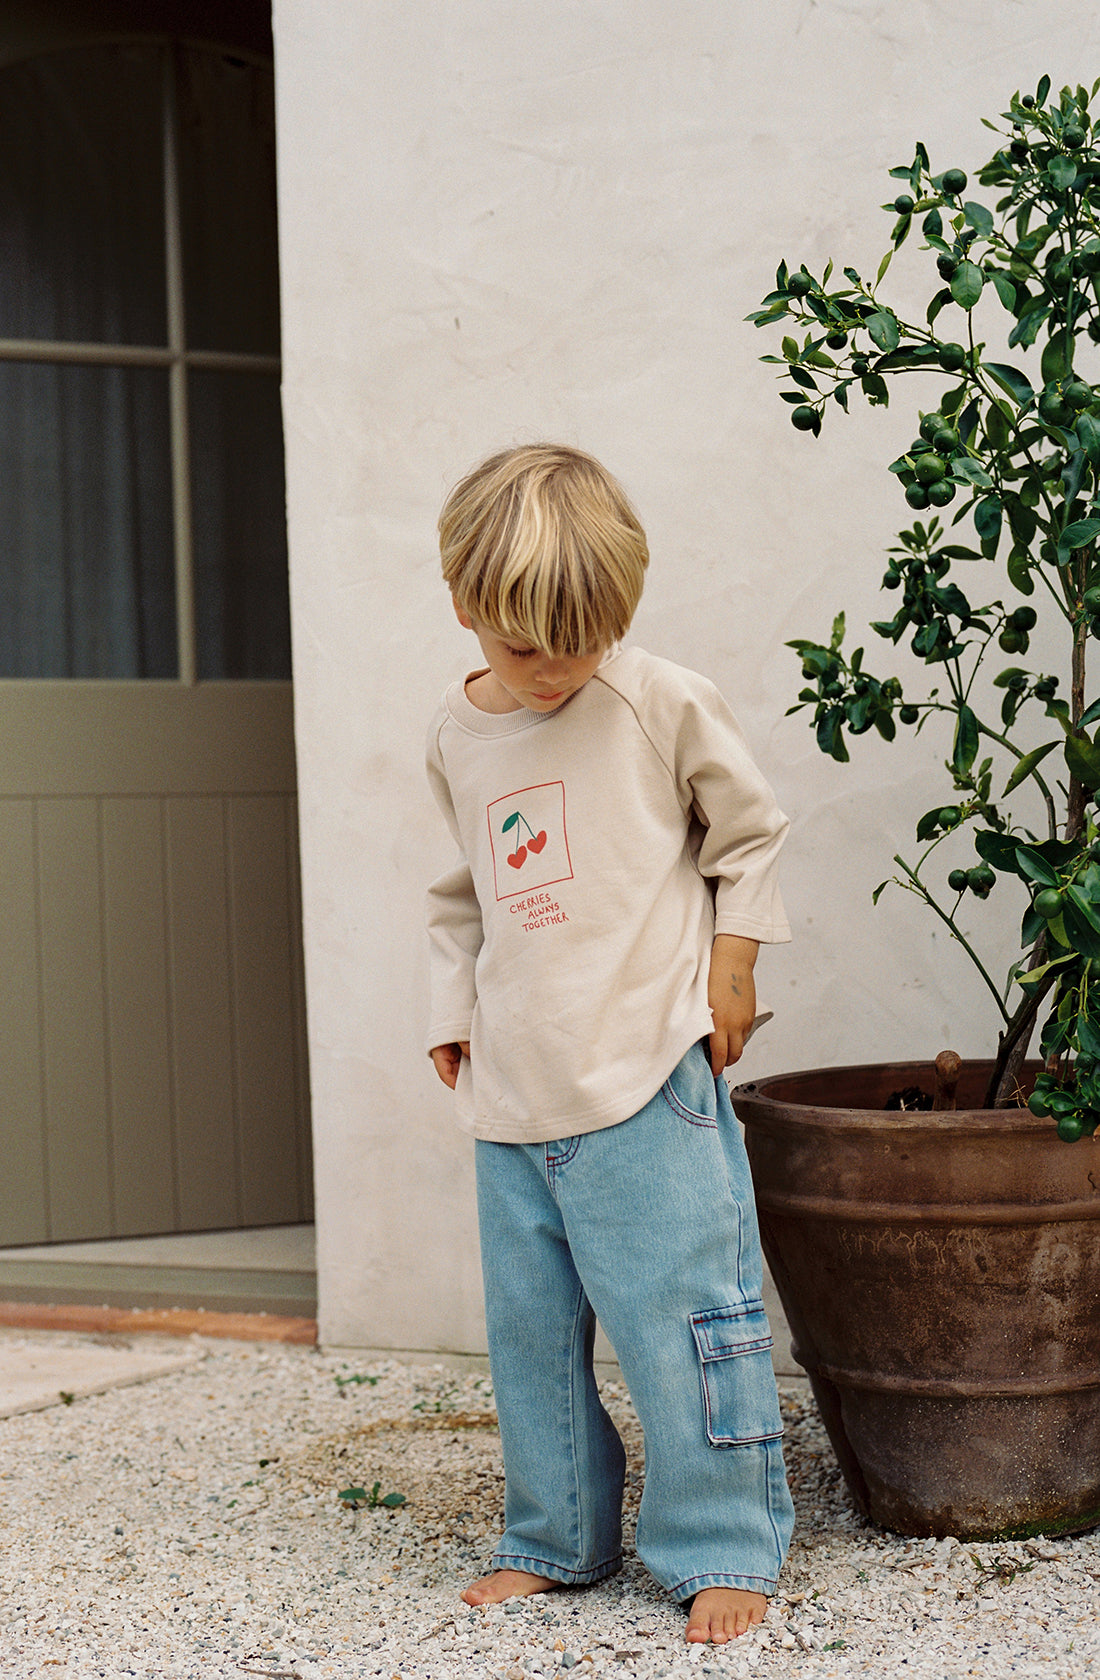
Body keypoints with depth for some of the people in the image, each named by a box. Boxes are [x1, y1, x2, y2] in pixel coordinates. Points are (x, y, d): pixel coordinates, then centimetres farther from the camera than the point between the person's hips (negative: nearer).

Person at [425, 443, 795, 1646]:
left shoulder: (662, 706, -5)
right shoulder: (454, 740, 9)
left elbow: (748, 834, 6)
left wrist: (731, 967, -1)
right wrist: (453, 1017, 15)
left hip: (646, 1085, -5)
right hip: (512, 1096, 5)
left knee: (679, 1316, -5)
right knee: (529, 1329, 12)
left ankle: (725, 1548, 9)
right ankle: (558, 1537, 27)